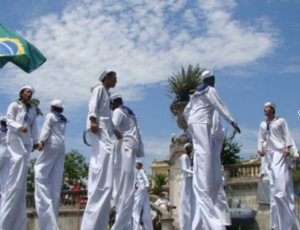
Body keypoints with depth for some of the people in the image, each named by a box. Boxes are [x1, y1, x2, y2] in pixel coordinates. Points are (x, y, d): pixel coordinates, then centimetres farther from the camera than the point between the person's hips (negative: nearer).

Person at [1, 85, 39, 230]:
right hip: (14, 138, -6)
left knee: (22, 174, -1)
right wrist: (19, 127, -23)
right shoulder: (14, 105, 5)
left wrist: (35, 141, 7)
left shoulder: (32, 110, 20)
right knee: (20, 158, -30)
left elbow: (34, 126, 16)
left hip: (26, 141, 6)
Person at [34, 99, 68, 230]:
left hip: (52, 144, -7)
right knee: (56, 179, 2)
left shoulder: (50, 116, 6)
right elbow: (60, 133, 17)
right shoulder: (63, 120, 25)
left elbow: (46, 129, -8)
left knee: (40, 170, -10)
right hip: (62, 146, 7)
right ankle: (52, 217, 0)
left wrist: (41, 141, -19)